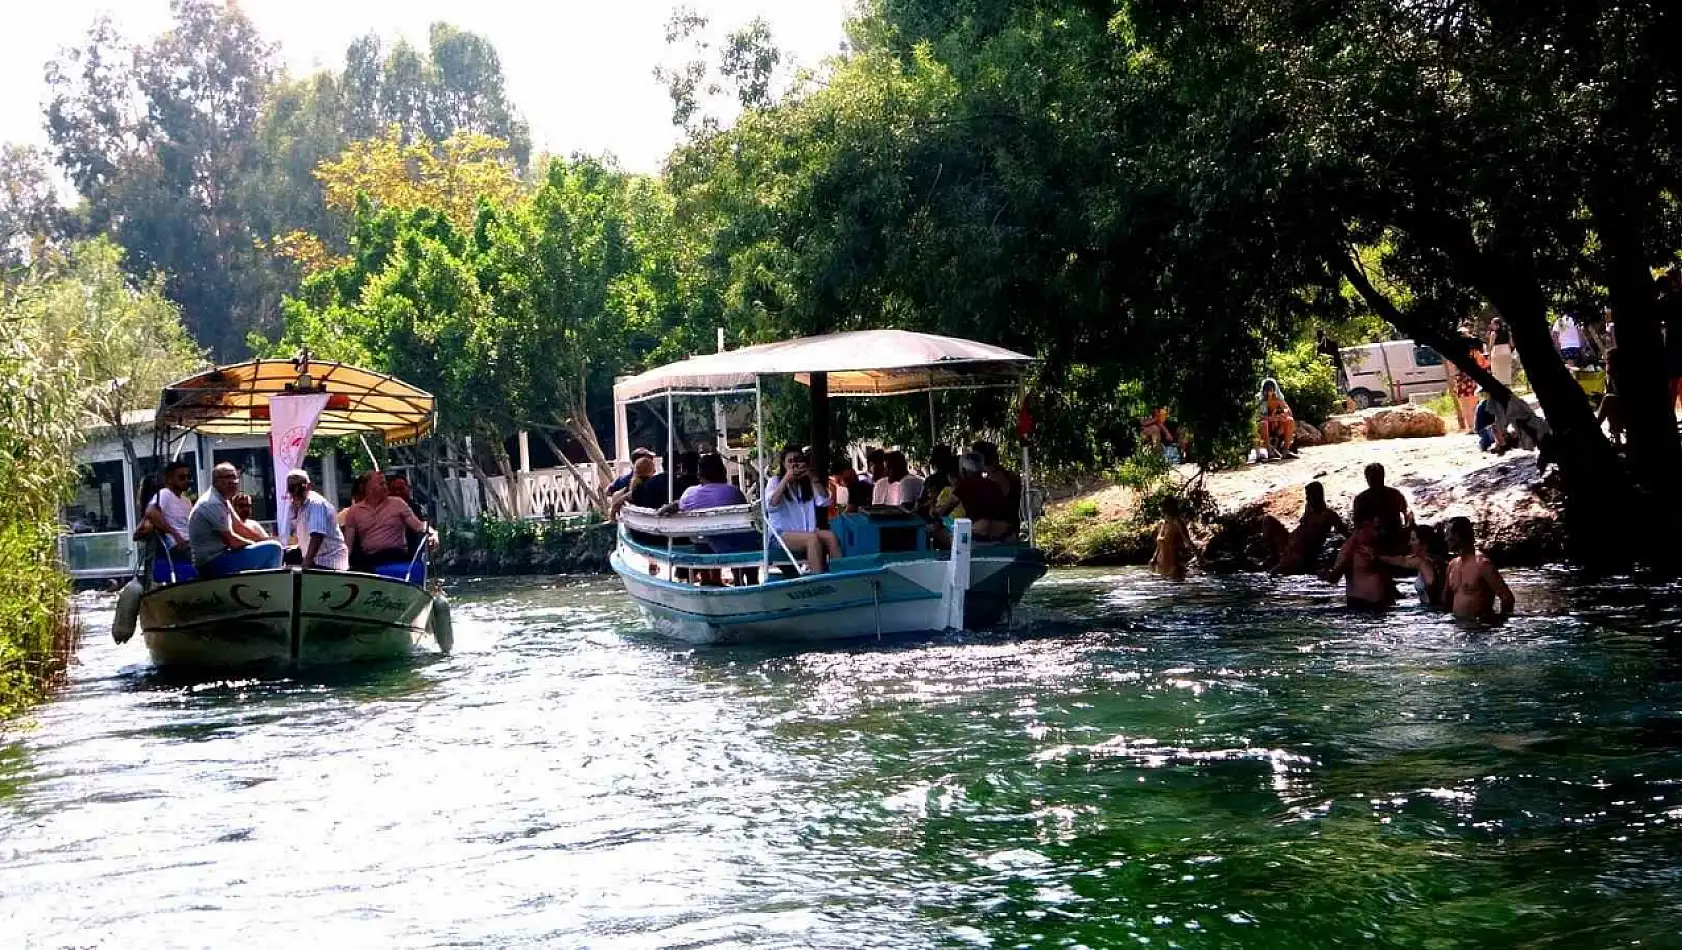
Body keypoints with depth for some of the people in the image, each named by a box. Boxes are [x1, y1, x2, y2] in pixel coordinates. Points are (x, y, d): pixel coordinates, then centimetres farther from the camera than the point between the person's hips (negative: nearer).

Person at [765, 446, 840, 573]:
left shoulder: (807, 483, 17)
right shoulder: (775, 482, 6)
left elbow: (824, 501, 2)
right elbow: (771, 505, -14)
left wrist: (813, 477, -6)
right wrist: (786, 479, -17)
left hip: (807, 532, 4)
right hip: (781, 535, -4)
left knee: (830, 536, -27)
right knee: (812, 538, -33)